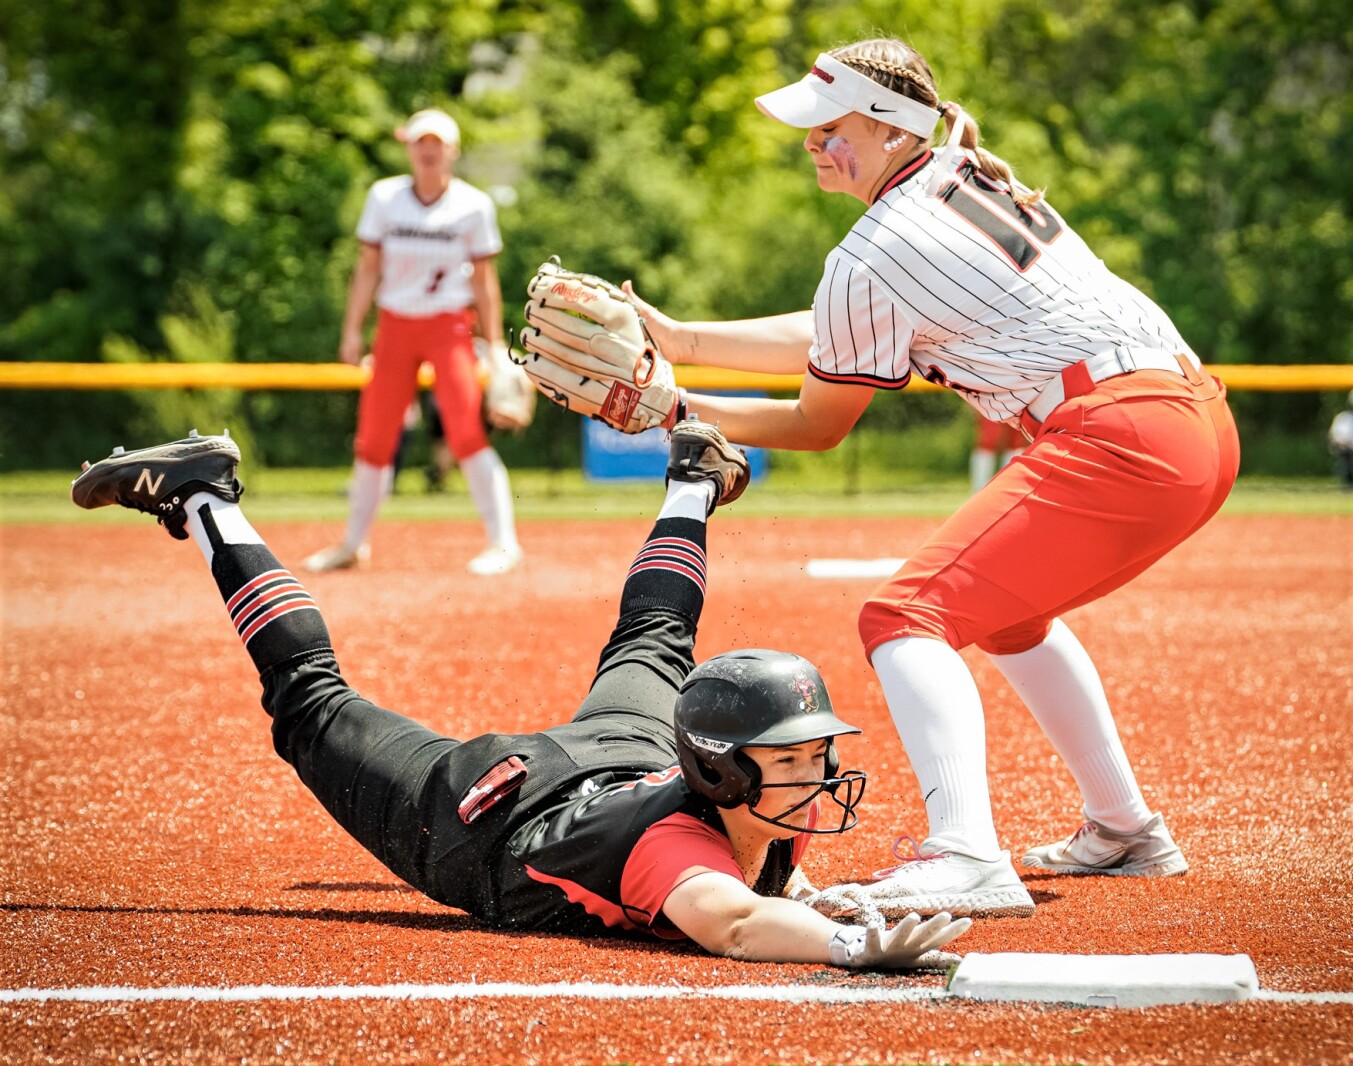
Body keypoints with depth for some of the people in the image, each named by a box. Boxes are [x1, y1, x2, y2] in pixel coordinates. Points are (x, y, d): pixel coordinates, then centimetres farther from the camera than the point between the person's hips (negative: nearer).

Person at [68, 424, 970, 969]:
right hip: (478, 812, -6)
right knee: (315, 702, 18)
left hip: (619, 758, 6)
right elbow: (730, 922, -72)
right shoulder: (673, 843, -49)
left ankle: (692, 484, 63)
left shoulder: (787, 810, -27)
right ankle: (206, 504, 33)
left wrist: (790, 879, -15)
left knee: (650, 649, 37)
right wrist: (857, 948, -82)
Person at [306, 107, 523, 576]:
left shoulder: (473, 205, -3)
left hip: (449, 325, -3)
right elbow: (368, 268, 5)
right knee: (374, 437, 5)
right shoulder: (383, 197, 2)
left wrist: (496, 344, -3)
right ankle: (353, 545, 18)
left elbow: (484, 278, 1)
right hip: (395, 325, 3)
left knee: (468, 432, -16)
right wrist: (352, 330, 0)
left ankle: (503, 542, -13)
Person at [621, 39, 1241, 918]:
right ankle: (1125, 831, 34)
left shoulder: (871, 257, -7)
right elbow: (830, 343, 26)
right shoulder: (972, 182, 20)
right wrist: (679, 340, 26)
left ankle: (967, 859, -34)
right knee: (1004, 605, 30)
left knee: (909, 614, -14)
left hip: (1119, 439, -10)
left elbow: (817, 425, 6)